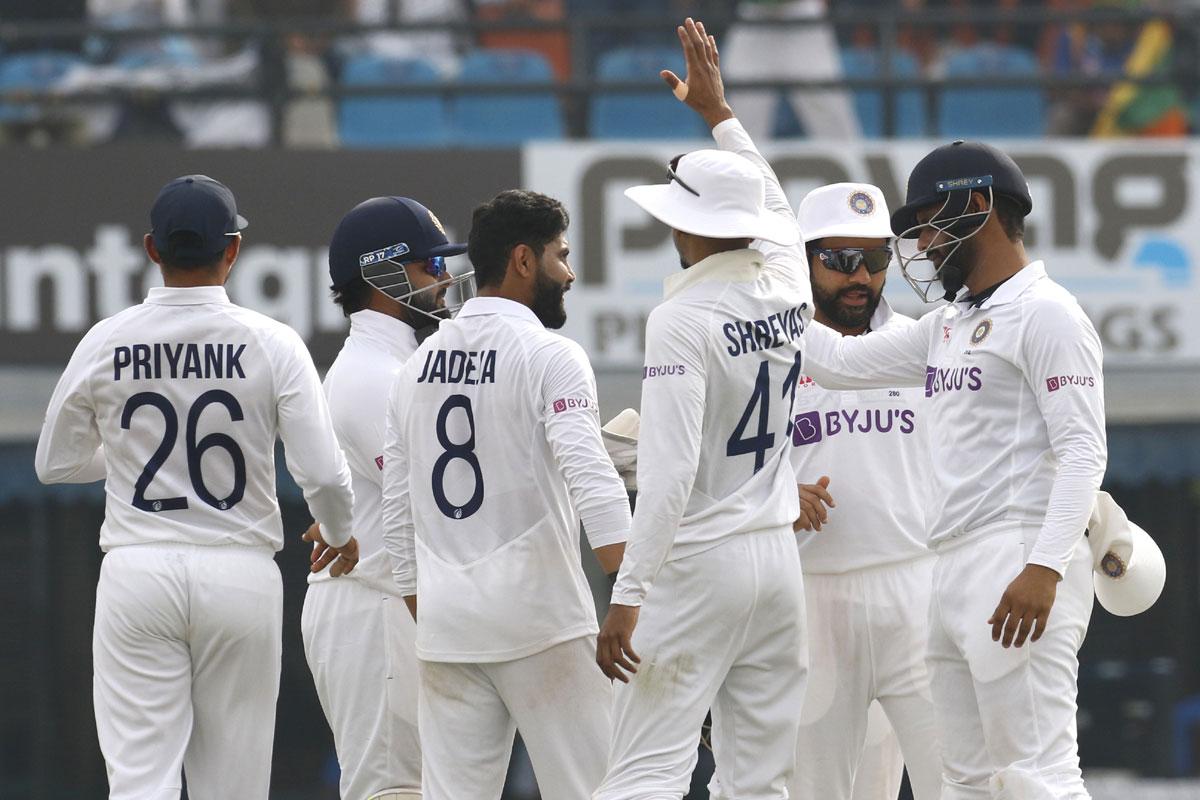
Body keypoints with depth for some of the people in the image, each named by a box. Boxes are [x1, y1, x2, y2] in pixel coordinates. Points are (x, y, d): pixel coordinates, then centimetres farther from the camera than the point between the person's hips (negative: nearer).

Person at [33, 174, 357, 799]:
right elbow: (322, 472, -9)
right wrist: (339, 534, 12)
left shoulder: (105, 343, -1)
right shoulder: (270, 344, -6)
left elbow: (54, 462, 10)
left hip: (137, 573, 0)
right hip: (240, 573, 0)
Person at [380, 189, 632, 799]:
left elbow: (398, 514, 15)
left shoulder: (417, 365, 13)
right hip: (539, 620, -6)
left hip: (445, 621, 6)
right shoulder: (549, 357, -7)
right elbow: (590, 478, -21)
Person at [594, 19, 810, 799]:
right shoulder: (786, 287, 6)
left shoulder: (683, 321, -13)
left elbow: (669, 474, -19)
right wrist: (718, 109, 41)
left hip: (698, 564, -7)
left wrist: (628, 596, -17)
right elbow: (776, 210, 31)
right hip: (778, 559, 7)